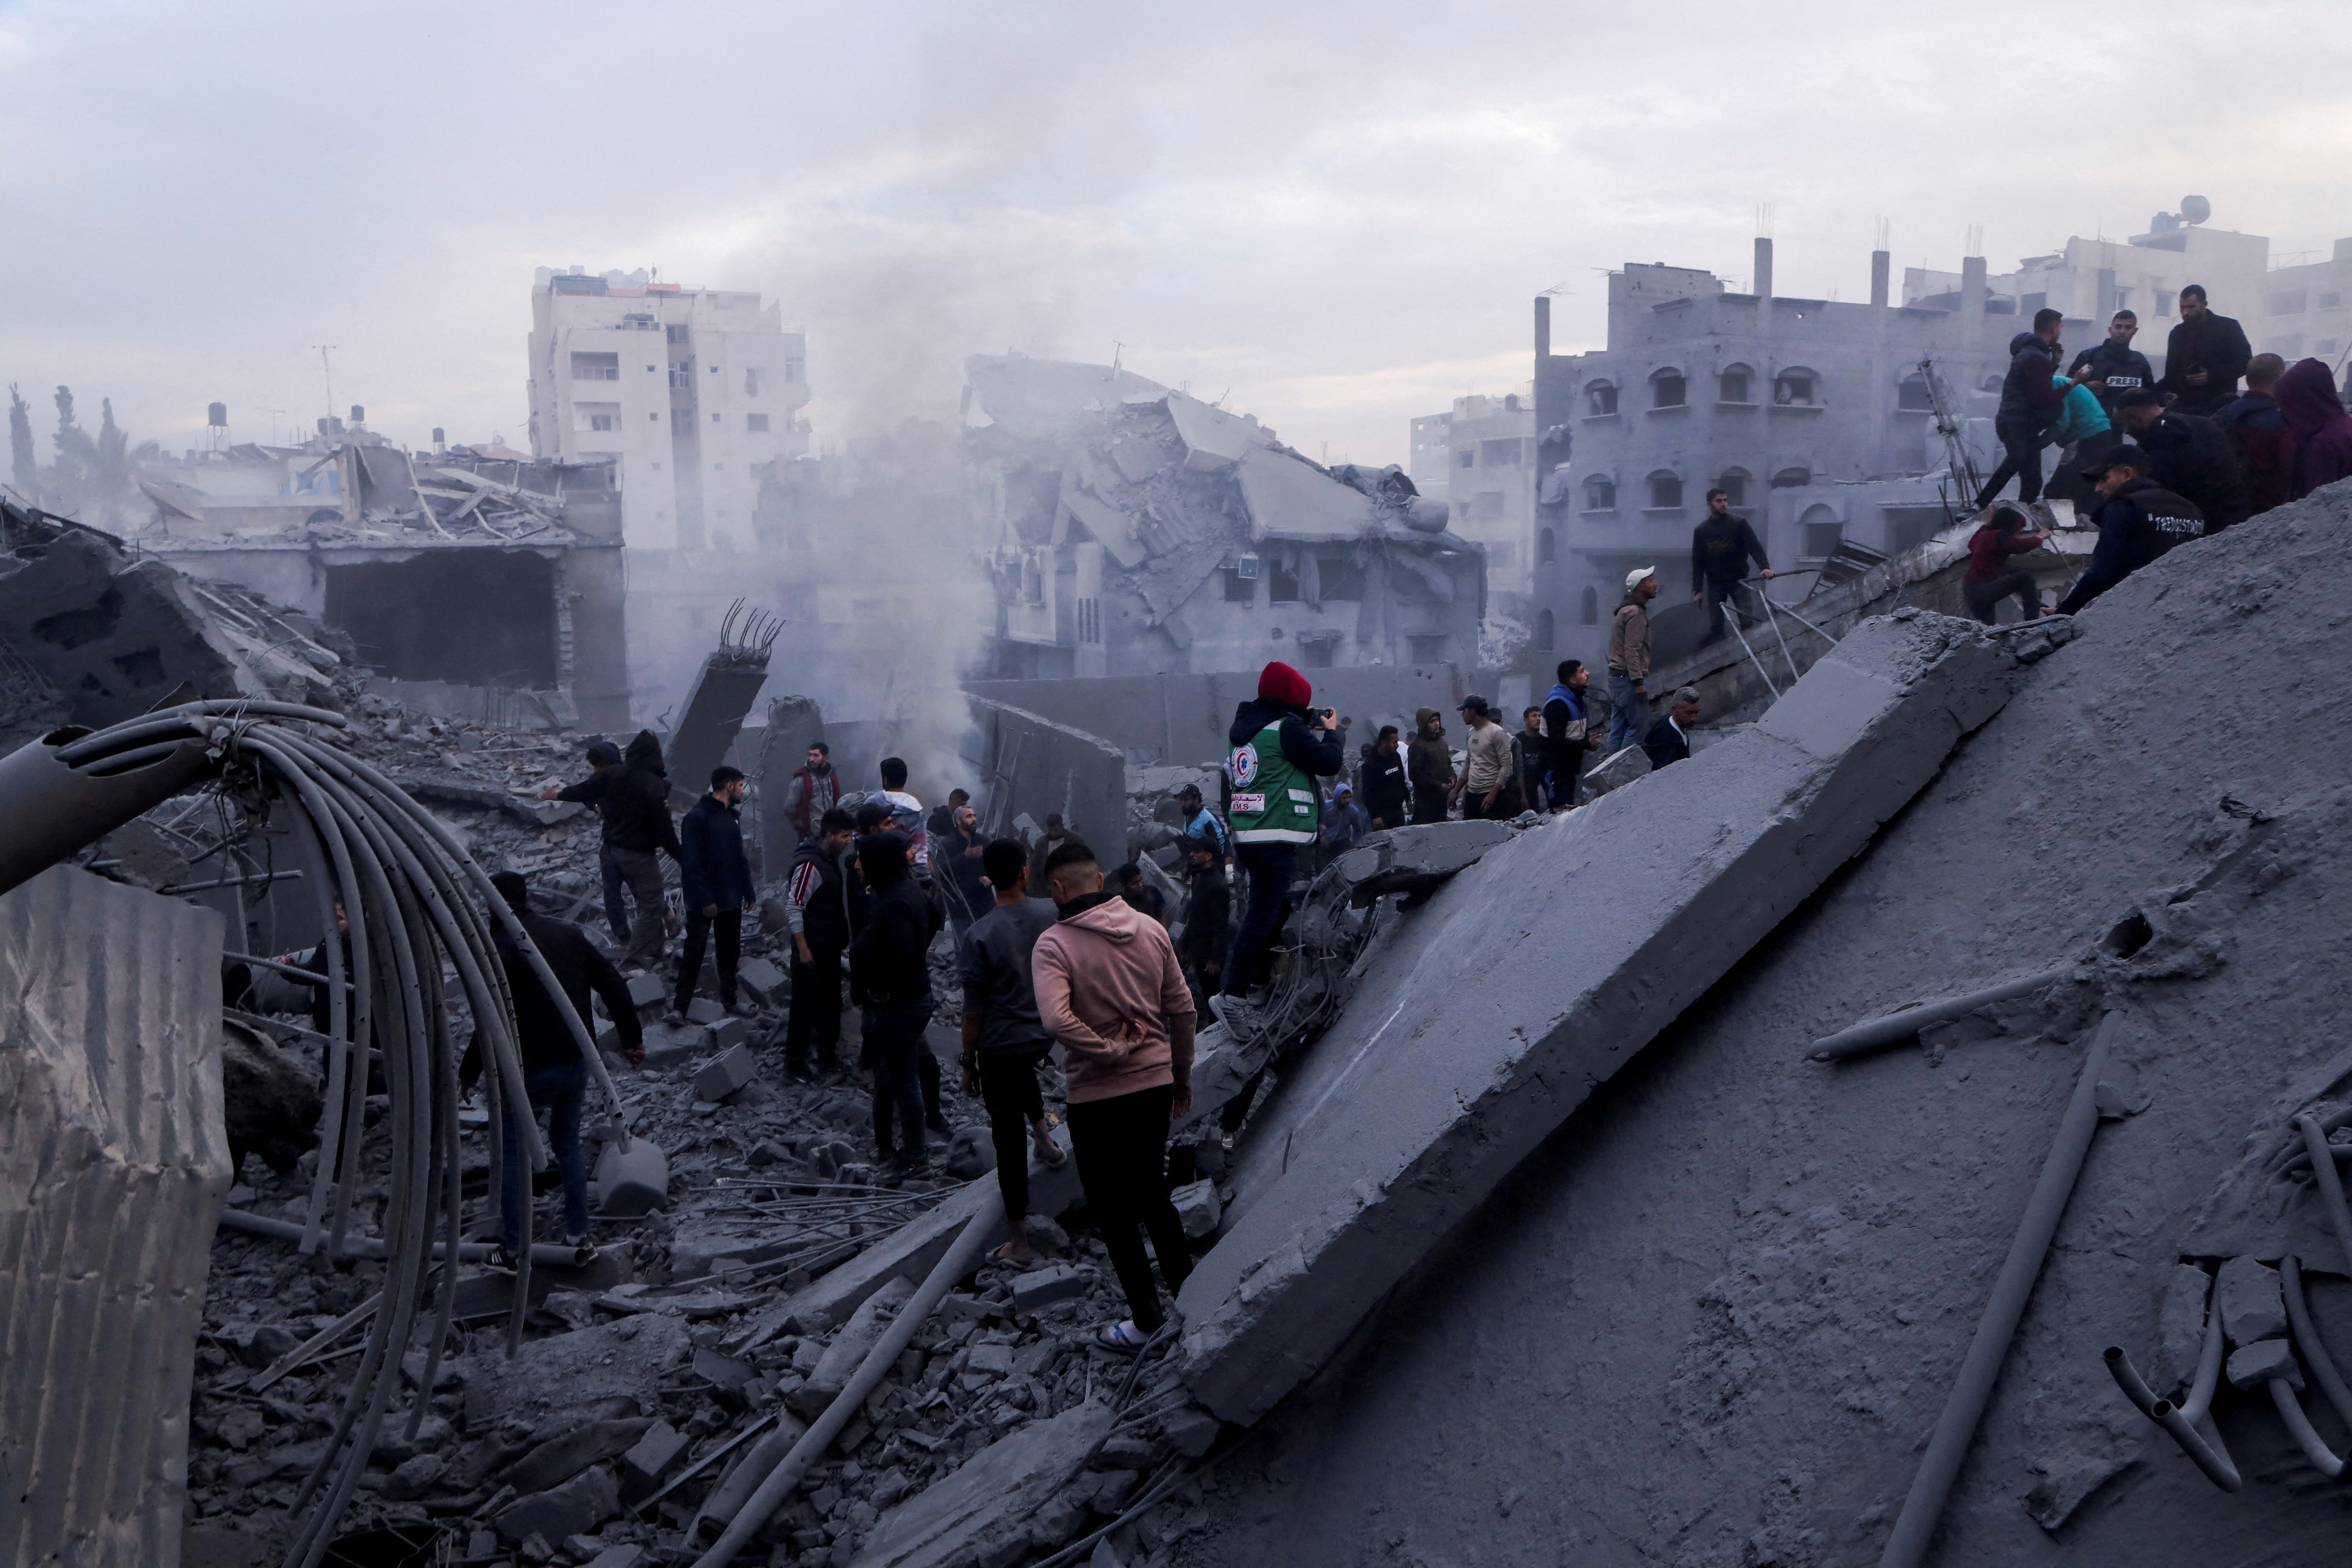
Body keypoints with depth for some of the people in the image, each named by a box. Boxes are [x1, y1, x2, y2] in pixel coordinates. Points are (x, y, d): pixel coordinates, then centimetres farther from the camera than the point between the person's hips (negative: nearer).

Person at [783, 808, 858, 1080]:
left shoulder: (835, 858, 5)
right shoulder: (810, 864, -22)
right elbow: (794, 909, -22)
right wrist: (803, 949, -20)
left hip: (831, 947, 9)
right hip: (812, 947, -9)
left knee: (831, 1003, 16)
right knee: (806, 1005, 0)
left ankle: (827, 1055, 28)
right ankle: (795, 1062, 11)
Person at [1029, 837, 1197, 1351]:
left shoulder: (1054, 944, -15)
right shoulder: (1150, 929, -1)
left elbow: (1056, 1020, -31)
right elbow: (1182, 1008, 5)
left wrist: (1111, 1049, -17)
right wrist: (1183, 1074, 16)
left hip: (1098, 1096, -5)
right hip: (1157, 1083, 5)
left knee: (1114, 1212, 12)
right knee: (1154, 1194, 23)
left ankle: (1146, 1320, 20)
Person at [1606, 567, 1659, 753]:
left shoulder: (1625, 610, 20)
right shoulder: (1636, 613, -12)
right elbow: (1632, 651, -20)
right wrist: (1638, 682, -23)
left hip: (1618, 676, 10)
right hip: (1630, 677, -10)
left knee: (1618, 729, 8)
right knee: (1638, 727, -10)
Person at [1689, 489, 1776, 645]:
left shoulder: (1739, 524, -2)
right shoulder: (1701, 531, 4)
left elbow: (1755, 547, -10)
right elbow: (1697, 562, 5)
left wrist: (1764, 567, -28)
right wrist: (1697, 590, 0)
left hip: (1739, 581, -2)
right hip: (1715, 584, 2)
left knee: (1747, 621, -10)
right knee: (1715, 626, 1)